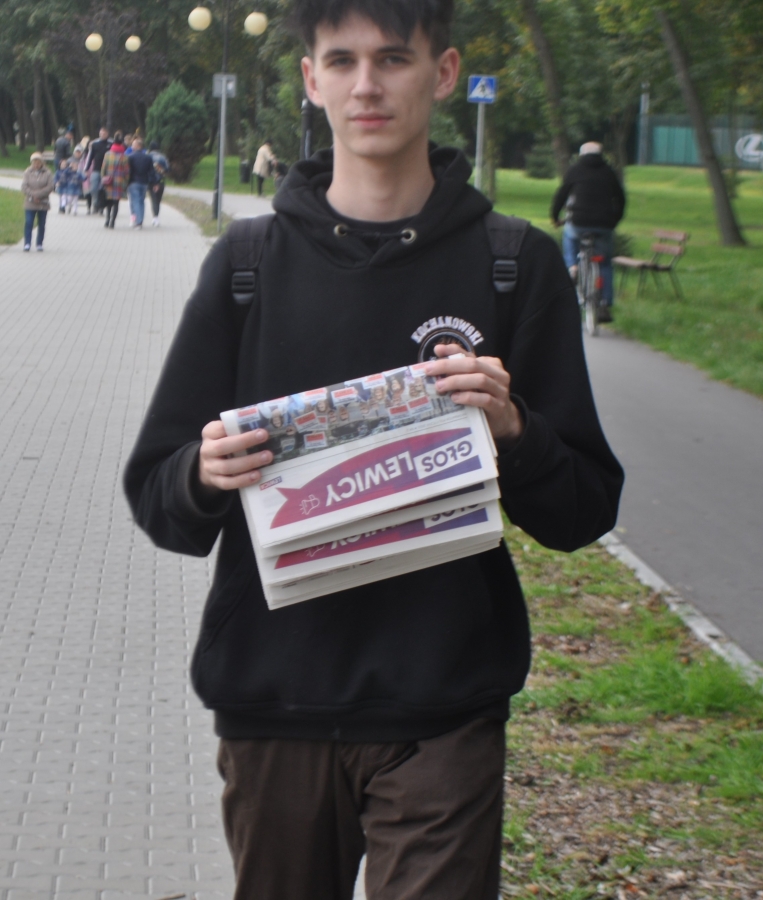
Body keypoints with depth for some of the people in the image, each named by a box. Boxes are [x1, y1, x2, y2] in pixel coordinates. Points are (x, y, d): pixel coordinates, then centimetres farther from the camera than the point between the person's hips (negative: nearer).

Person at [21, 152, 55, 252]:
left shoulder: (47, 173, -1)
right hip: (30, 203, 0)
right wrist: (33, 195, -17)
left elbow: (50, 186, -9)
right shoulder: (28, 173, 2)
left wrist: (38, 194, -16)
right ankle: (27, 243, -10)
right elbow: (24, 187, -4)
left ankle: (39, 244, 15)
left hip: (43, 203, 0)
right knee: (28, 223, -9)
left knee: (41, 224, 7)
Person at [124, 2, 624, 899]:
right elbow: (156, 498, 7)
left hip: (442, 713, -1)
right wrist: (204, 479, -16)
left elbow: (585, 513, 2)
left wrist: (513, 430, -18)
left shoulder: (517, 267, 2)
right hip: (271, 703, 2)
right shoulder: (248, 263, 5)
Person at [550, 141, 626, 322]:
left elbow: (561, 194, 9)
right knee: (605, 263, 16)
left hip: (579, 223, -1)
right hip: (605, 226, 2)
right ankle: (606, 306, 8)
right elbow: (620, 199, 19)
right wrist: (614, 220, 33)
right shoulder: (609, 173, 13)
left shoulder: (574, 170, 7)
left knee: (568, 236, 34)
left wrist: (554, 216, 24)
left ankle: (571, 266, 10)